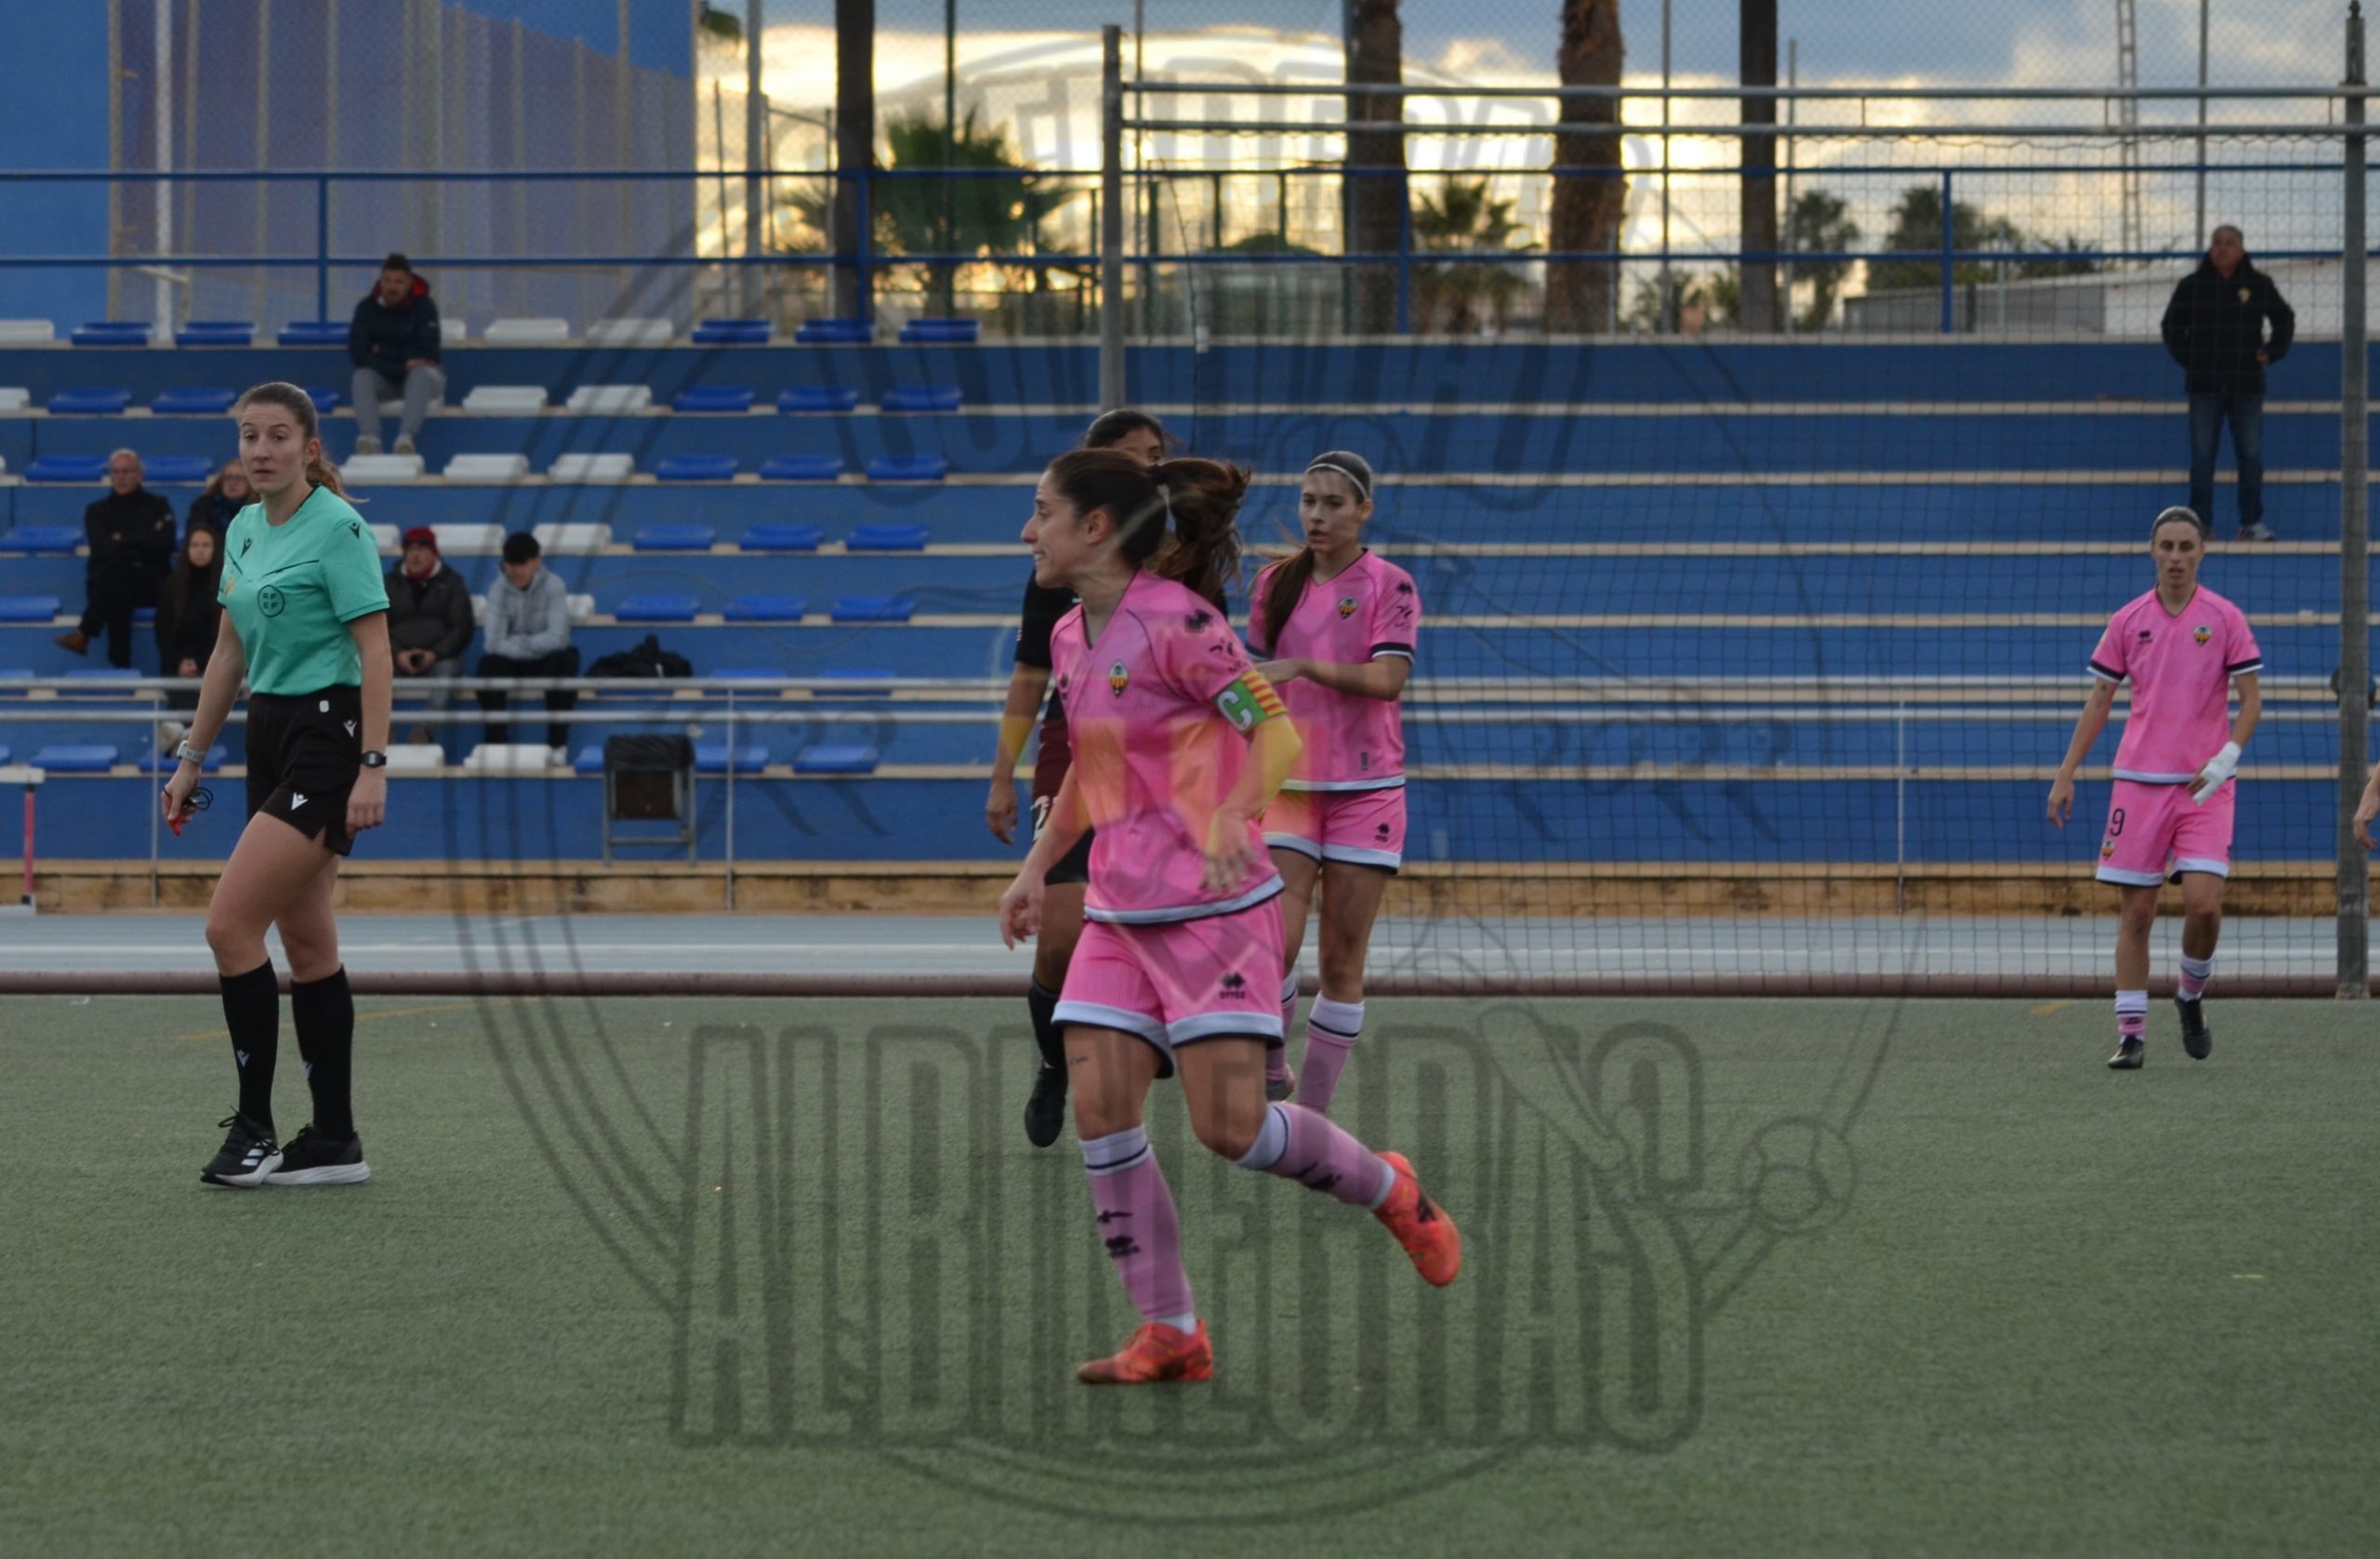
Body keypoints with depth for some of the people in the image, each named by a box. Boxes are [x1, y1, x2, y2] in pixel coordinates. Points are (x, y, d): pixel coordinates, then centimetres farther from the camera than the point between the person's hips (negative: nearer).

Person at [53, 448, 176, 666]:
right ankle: (120, 663, -49)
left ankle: (84, 636, -45)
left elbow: (163, 545, -3)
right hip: (106, 582, 1)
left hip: (151, 583, -1)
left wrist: (123, 541, -1)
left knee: (117, 576, -38)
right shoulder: (97, 511, 17)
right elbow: (102, 550, -2)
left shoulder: (158, 507, 15)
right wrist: (140, 546, -5)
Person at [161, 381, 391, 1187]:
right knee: (306, 944, 8)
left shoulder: (337, 528, -12)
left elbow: (375, 649, -15)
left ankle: (254, 1129, -8)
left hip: (326, 738, -8)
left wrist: (372, 767, -20)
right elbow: (229, 653, 20)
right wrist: (191, 758, 19)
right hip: (271, 737, 8)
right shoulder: (242, 531, 12)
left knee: (230, 924, -14)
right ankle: (334, 1142, 12)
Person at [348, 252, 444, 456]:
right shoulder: (367, 308, -5)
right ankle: (369, 438, -52)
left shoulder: (424, 307, -10)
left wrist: (383, 352, -13)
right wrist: (402, 367, -21)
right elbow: (357, 354, -12)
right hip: (383, 378, 2)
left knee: (421, 376, -35)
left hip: (417, 372, -2)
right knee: (362, 377, -29)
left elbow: (428, 355, -16)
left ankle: (406, 438, -57)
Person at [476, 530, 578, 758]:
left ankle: (558, 741, -21)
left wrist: (518, 643, -18)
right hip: (512, 662, 1)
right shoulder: (498, 590, -10)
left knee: (565, 661, -34)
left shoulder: (552, 587, -14)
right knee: (489, 664, -31)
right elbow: (494, 643, -20)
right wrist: (534, 645, -23)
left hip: (545, 662, -1)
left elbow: (558, 638, -22)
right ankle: (495, 739, -18)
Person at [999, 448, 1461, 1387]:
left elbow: (1280, 734, -18)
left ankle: (1389, 1191, 17)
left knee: (1229, 1127, -12)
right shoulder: (1071, 639, 11)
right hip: (1118, 913, 8)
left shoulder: (1177, 621, -14)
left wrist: (1233, 816, -34)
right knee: (1099, 1114, -4)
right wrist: (1038, 864, 21)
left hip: (1213, 907, -8)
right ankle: (1169, 1334, 3)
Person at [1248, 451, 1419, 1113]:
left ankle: (1312, 1115, 7)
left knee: (1343, 960, 0)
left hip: (1364, 788, -2)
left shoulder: (1389, 585, -2)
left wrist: (1304, 666, -26)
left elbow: (1388, 679, -15)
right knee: (1275, 943, -15)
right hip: (1287, 784, 2)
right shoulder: (1276, 584, 8)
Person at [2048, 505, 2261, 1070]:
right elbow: (2099, 701, 11)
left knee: (2204, 904, -14)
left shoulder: (2224, 618, 1)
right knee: (2136, 911, -1)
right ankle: (2130, 1033, 4)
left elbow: (2251, 699, 1)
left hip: (2205, 786, -1)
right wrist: (2066, 775, 6)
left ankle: (2192, 995, 14)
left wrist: (2226, 758, -15)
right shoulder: (2129, 621, 6)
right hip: (2139, 783, 2)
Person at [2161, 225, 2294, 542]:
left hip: (2247, 385, 1)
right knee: (2202, 457, -1)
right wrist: (2186, 358, 2)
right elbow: (2172, 326, 12)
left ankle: (2252, 522, 6)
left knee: (2251, 456, 0)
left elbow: (2284, 319, 17)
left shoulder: (2259, 284, 4)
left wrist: (2272, 353, 6)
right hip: (2205, 386, 0)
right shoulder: (2192, 286, 2)